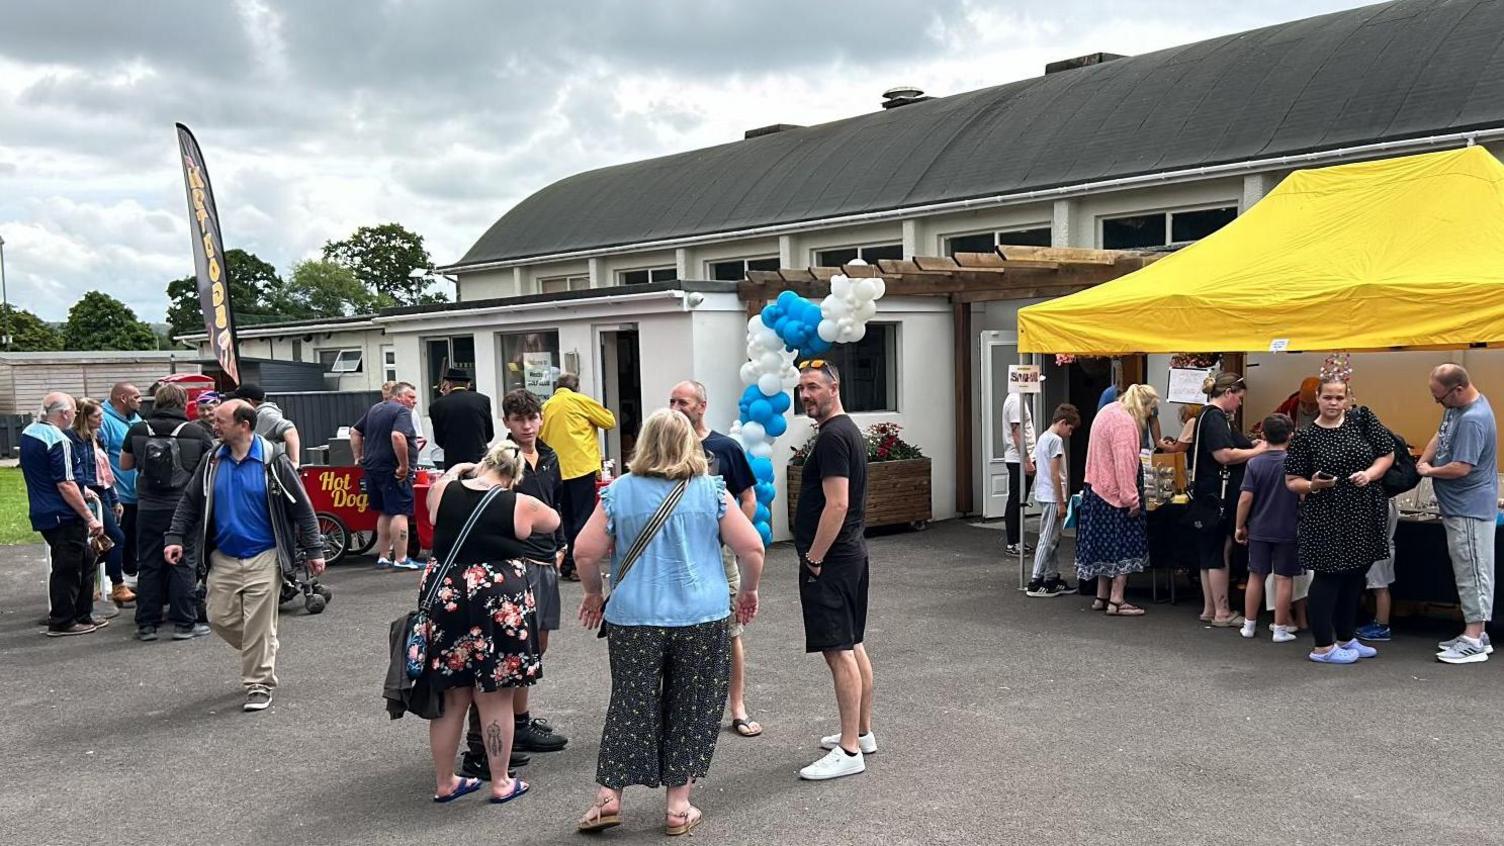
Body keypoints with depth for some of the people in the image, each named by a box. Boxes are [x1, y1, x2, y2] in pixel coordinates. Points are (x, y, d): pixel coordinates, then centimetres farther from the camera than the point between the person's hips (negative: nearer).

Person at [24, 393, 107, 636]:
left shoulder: (28, 433, 10)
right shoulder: (58, 441, -20)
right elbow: (65, 485, -23)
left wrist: (81, 490, 25)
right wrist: (90, 518, -19)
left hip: (42, 513, 10)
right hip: (63, 516, -10)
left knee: (85, 560, 18)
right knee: (67, 569, 1)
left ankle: (82, 615, 25)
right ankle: (62, 622, 10)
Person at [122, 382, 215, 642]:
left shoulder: (138, 431, 1)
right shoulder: (196, 434, -5)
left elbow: (125, 464, 14)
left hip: (148, 509, 2)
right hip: (183, 508, -2)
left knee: (149, 566, 10)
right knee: (184, 566, 3)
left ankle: (146, 624, 14)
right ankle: (184, 623, 5)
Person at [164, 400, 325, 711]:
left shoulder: (273, 461, -9)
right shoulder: (212, 462, 3)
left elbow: (301, 507, -5)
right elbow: (190, 503, 12)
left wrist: (313, 550, -6)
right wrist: (175, 538, 0)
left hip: (263, 558, -5)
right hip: (223, 558, 5)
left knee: (259, 625, -2)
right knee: (220, 618, 7)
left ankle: (259, 685, 10)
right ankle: (260, 654, 32)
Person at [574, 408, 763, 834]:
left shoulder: (619, 492, -1)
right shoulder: (711, 491, -2)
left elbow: (585, 552, -2)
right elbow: (752, 547, -4)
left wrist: (594, 593, 15)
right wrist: (749, 590, 12)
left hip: (633, 619, 1)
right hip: (701, 618, 0)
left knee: (630, 705, 12)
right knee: (691, 709, 10)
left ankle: (608, 796, 14)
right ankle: (678, 806, 17)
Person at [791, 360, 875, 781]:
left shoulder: (832, 437, -17)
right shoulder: (849, 431, 16)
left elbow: (837, 504, -24)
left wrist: (814, 558, -18)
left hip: (829, 560, -11)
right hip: (851, 554, 11)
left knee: (839, 652, -8)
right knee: (853, 646, 16)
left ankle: (849, 751, -6)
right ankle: (862, 732, 26)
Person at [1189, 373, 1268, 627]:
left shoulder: (1209, 415, 17)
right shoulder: (1215, 418, -15)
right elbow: (1224, 455, -24)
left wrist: (1253, 446, 14)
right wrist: (1257, 451, -12)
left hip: (1209, 495, 10)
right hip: (1217, 495, -10)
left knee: (1210, 553, 13)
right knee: (1220, 552, -4)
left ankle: (1209, 609, 19)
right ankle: (1222, 613, 2)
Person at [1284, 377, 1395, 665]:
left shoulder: (1362, 419, 3)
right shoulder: (1305, 436, -6)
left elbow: (1387, 454, 8)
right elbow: (1292, 481, -3)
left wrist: (1370, 473, -10)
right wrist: (1312, 485, -23)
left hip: (1365, 515, 5)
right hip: (1326, 519, -4)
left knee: (1355, 576, 14)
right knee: (1328, 577, -1)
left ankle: (1346, 638, 29)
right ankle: (1323, 647, 7)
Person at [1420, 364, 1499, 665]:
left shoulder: (1473, 420, -25)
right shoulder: (1456, 406, 6)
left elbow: (1461, 468, -27)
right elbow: (1440, 437, 17)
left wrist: (1429, 471, -10)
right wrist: (1421, 463, 1)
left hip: (1470, 509, -10)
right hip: (1459, 507, 10)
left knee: (1473, 572, -5)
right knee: (1468, 572, 15)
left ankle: (1474, 642, 0)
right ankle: (1475, 634, 22)